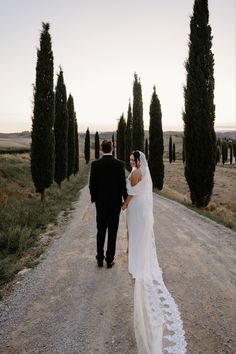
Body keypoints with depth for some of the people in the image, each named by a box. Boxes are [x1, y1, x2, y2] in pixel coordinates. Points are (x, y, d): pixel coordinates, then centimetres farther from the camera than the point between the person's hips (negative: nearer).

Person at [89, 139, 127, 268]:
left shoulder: (95, 164, -6)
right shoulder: (119, 164, -9)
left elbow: (92, 184, -4)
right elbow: (123, 184, -7)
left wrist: (94, 198, 10)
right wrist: (125, 199, 5)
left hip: (101, 203, 1)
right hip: (115, 202, -1)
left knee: (100, 231, 14)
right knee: (112, 232, 7)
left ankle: (100, 258, 21)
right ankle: (109, 260, 14)